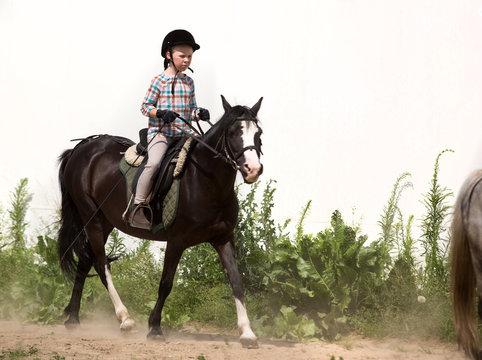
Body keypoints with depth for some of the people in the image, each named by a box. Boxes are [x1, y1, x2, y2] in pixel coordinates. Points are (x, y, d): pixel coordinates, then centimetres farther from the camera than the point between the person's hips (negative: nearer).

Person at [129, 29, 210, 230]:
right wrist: (161, 113, -18)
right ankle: (138, 208, -23)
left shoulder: (189, 82, 13)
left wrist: (199, 113, -4)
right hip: (160, 132, -6)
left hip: (182, 133, 6)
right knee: (154, 162, -28)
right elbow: (145, 107, 0)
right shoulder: (159, 81, -2)